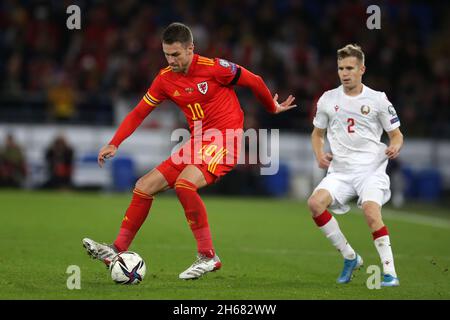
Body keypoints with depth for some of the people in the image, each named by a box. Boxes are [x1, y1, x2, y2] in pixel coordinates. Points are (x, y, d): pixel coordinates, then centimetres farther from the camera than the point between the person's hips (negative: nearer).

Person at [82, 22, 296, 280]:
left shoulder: (213, 68, -14)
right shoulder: (165, 79, 3)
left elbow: (254, 81, -1)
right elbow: (138, 113, 8)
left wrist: (273, 108, 15)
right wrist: (114, 145, -2)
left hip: (225, 140, -7)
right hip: (197, 143, 7)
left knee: (184, 183, -31)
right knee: (144, 186, 2)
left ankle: (209, 256, -21)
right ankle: (117, 251, 11)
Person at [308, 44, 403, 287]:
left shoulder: (377, 99, 1)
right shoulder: (328, 99, 9)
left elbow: (396, 134, 8)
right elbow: (317, 133, 22)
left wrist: (395, 146, -15)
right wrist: (319, 155, 2)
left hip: (371, 169, -3)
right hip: (340, 171, 3)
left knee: (371, 212, -29)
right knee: (315, 202, -23)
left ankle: (389, 272, -21)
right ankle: (350, 257, -6)